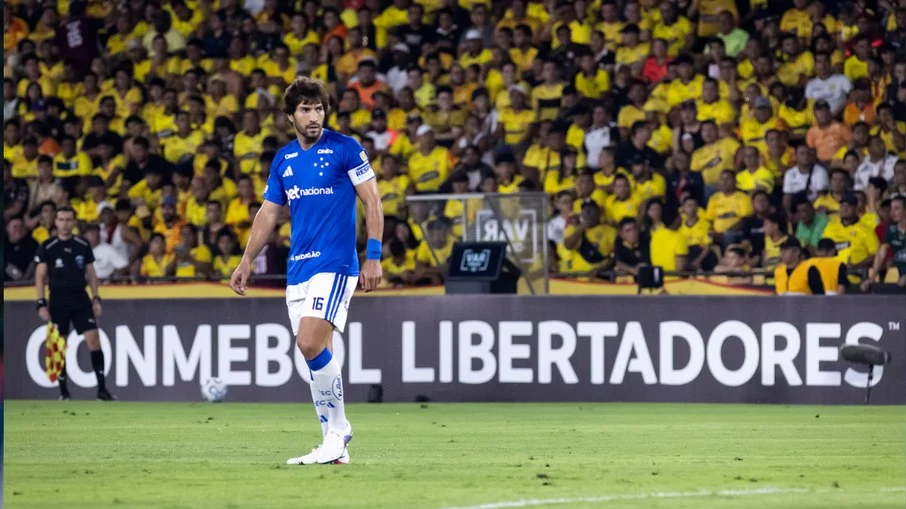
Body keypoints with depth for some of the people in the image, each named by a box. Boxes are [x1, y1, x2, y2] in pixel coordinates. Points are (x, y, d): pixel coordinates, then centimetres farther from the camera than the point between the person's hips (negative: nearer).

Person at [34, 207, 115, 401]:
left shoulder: (83, 245, 7)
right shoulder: (47, 247, -2)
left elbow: (90, 274, 13)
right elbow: (40, 277, -1)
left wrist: (96, 298, 5)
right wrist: (41, 304, -9)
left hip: (80, 299, 2)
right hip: (58, 301, -2)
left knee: (93, 339, -9)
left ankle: (102, 388, -7)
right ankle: (64, 392, 10)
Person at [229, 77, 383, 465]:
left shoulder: (344, 149, -5)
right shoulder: (284, 159, 12)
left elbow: (372, 201, -5)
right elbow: (268, 213, 20)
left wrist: (374, 256, -12)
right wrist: (246, 262, 15)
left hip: (334, 264, -6)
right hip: (297, 269, 6)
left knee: (312, 345, -19)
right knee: (313, 353, 3)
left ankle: (336, 431, -8)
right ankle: (335, 442, 8)